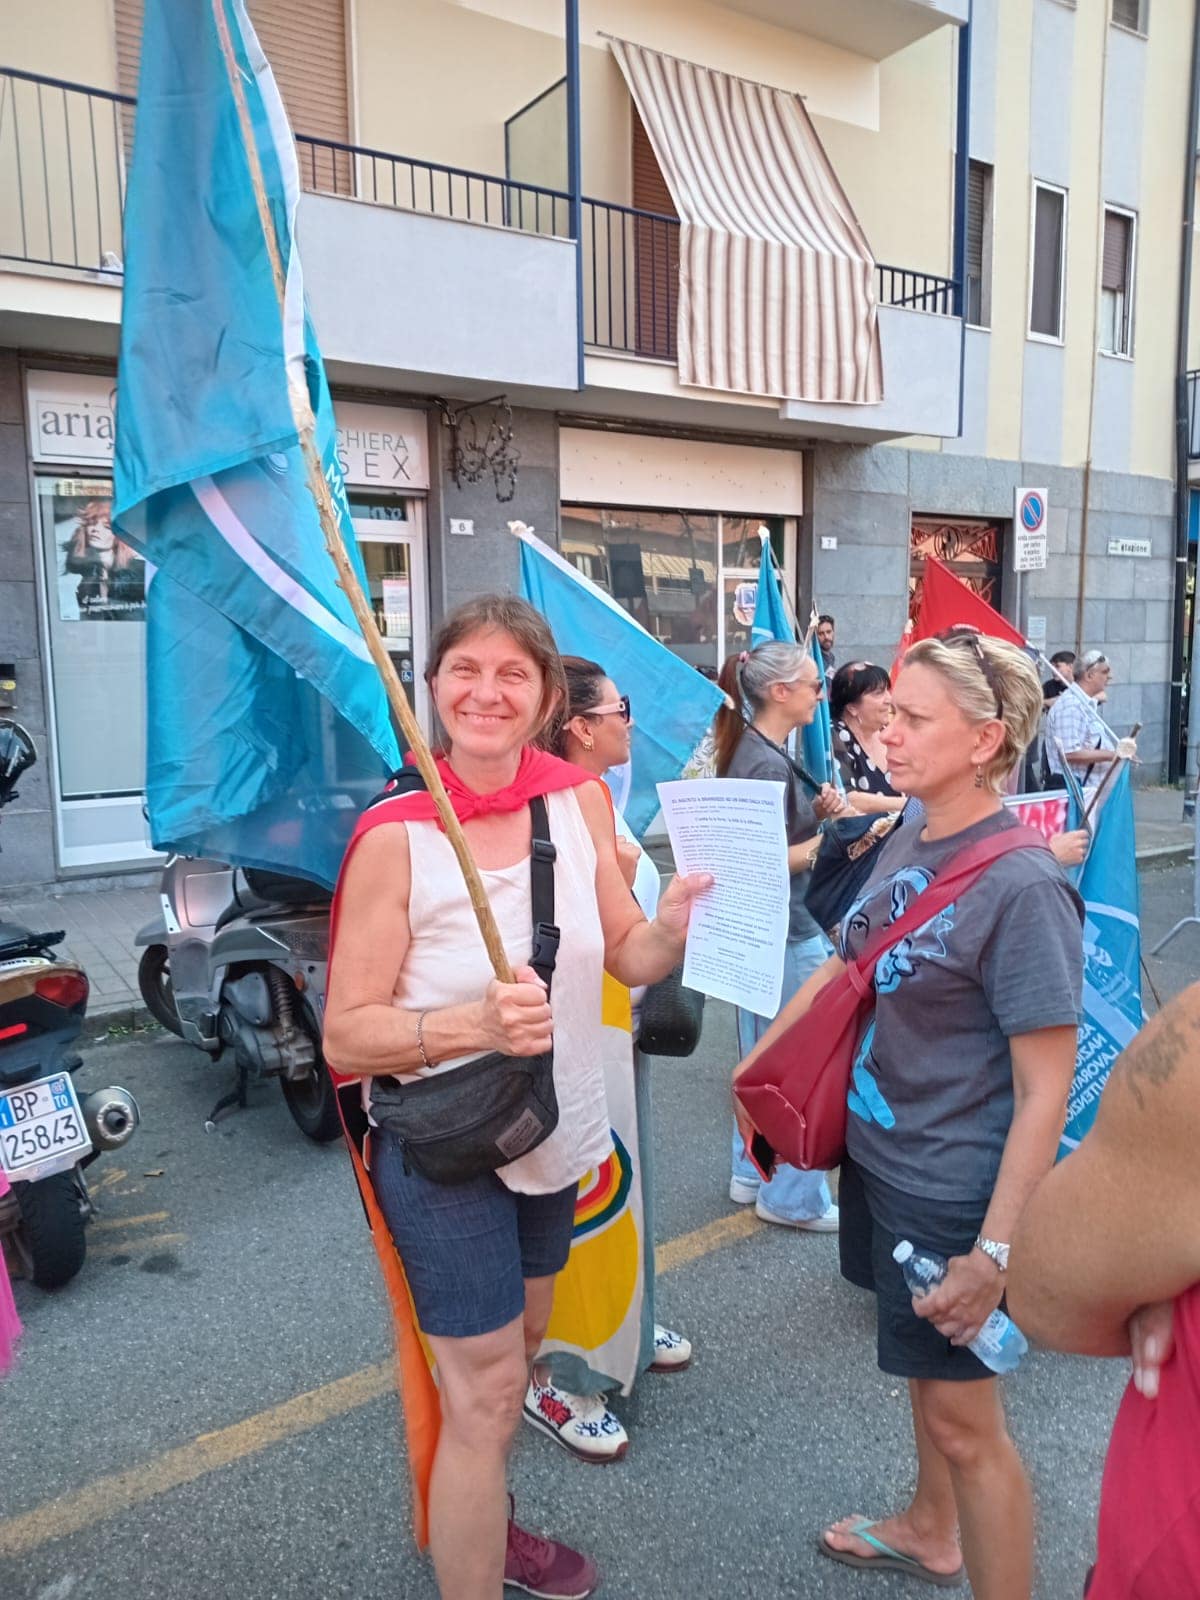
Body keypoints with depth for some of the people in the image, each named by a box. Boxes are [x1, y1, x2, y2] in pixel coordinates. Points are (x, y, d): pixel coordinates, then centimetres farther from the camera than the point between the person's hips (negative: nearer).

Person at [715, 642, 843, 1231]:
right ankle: (793, 1197, 17)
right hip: (788, 936, -10)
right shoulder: (769, 764, -21)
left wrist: (816, 811, 1)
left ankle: (753, 1174, 34)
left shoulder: (749, 750, 9)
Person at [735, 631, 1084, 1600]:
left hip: (952, 1193, -8)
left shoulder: (1022, 886, -24)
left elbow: (1044, 1093, -22)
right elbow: (846, 967, 12)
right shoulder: (907, 845, -2)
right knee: (925, 1368, 27)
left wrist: (995, 1252, -21)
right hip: (878, 1157, 8)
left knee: (963, 1414, 9)